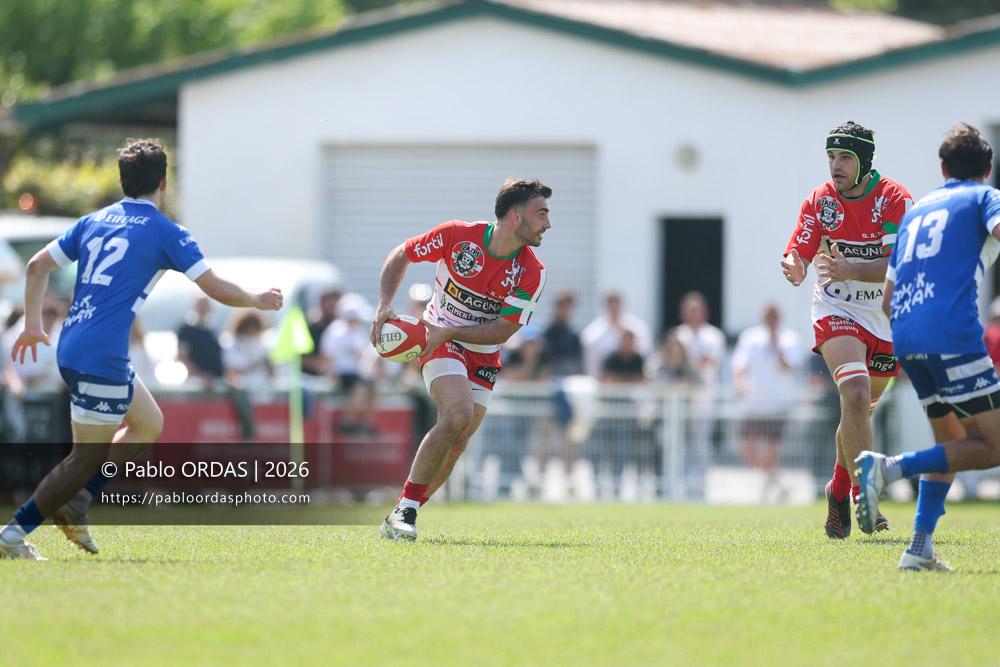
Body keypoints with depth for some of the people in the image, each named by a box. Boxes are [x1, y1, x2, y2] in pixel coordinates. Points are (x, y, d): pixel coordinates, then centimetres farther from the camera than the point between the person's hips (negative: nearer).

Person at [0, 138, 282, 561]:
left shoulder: (94, 222, 15)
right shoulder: (166, 232, -4)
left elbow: (37, 266, 17)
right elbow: (218, 289, -3)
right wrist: (258, 300, 15)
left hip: (71, 349, 8)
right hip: (100, 359, -8)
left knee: (149, 423, 22)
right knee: (87, 459, -2)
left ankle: (73, 505, 14)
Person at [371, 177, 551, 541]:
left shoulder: (532, 272, -11)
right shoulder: (457, 236, -16)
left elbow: (503, 330, -11)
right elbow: (400, 255, -1)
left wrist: (449, 332, -22)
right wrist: (384, 305, -13)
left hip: (483, 356, 4)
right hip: (441, 342, -4)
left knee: (456, 444, -7)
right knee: (458, 415, -28)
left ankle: (401, 516, 9)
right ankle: (405, 509, -21)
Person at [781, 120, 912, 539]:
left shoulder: (895, 200, -11)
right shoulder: (819, 202, -6)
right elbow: (798, 255, -10)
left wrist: (850, 271, -33)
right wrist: (794, 268, -34)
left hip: (885, 317, 1)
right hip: (836, 312, -1)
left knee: (860, 410, 11)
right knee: (856, 395, -24)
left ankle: (839, 490, 36)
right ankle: (863, 497, -22)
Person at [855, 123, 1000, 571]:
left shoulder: (916, 211, 26)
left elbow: (887, 300, 26)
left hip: (905, 337, 7)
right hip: (951, 333, -7)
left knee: (952, 441, 19)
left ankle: (920, 548, 6)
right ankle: (890, 468, -19)